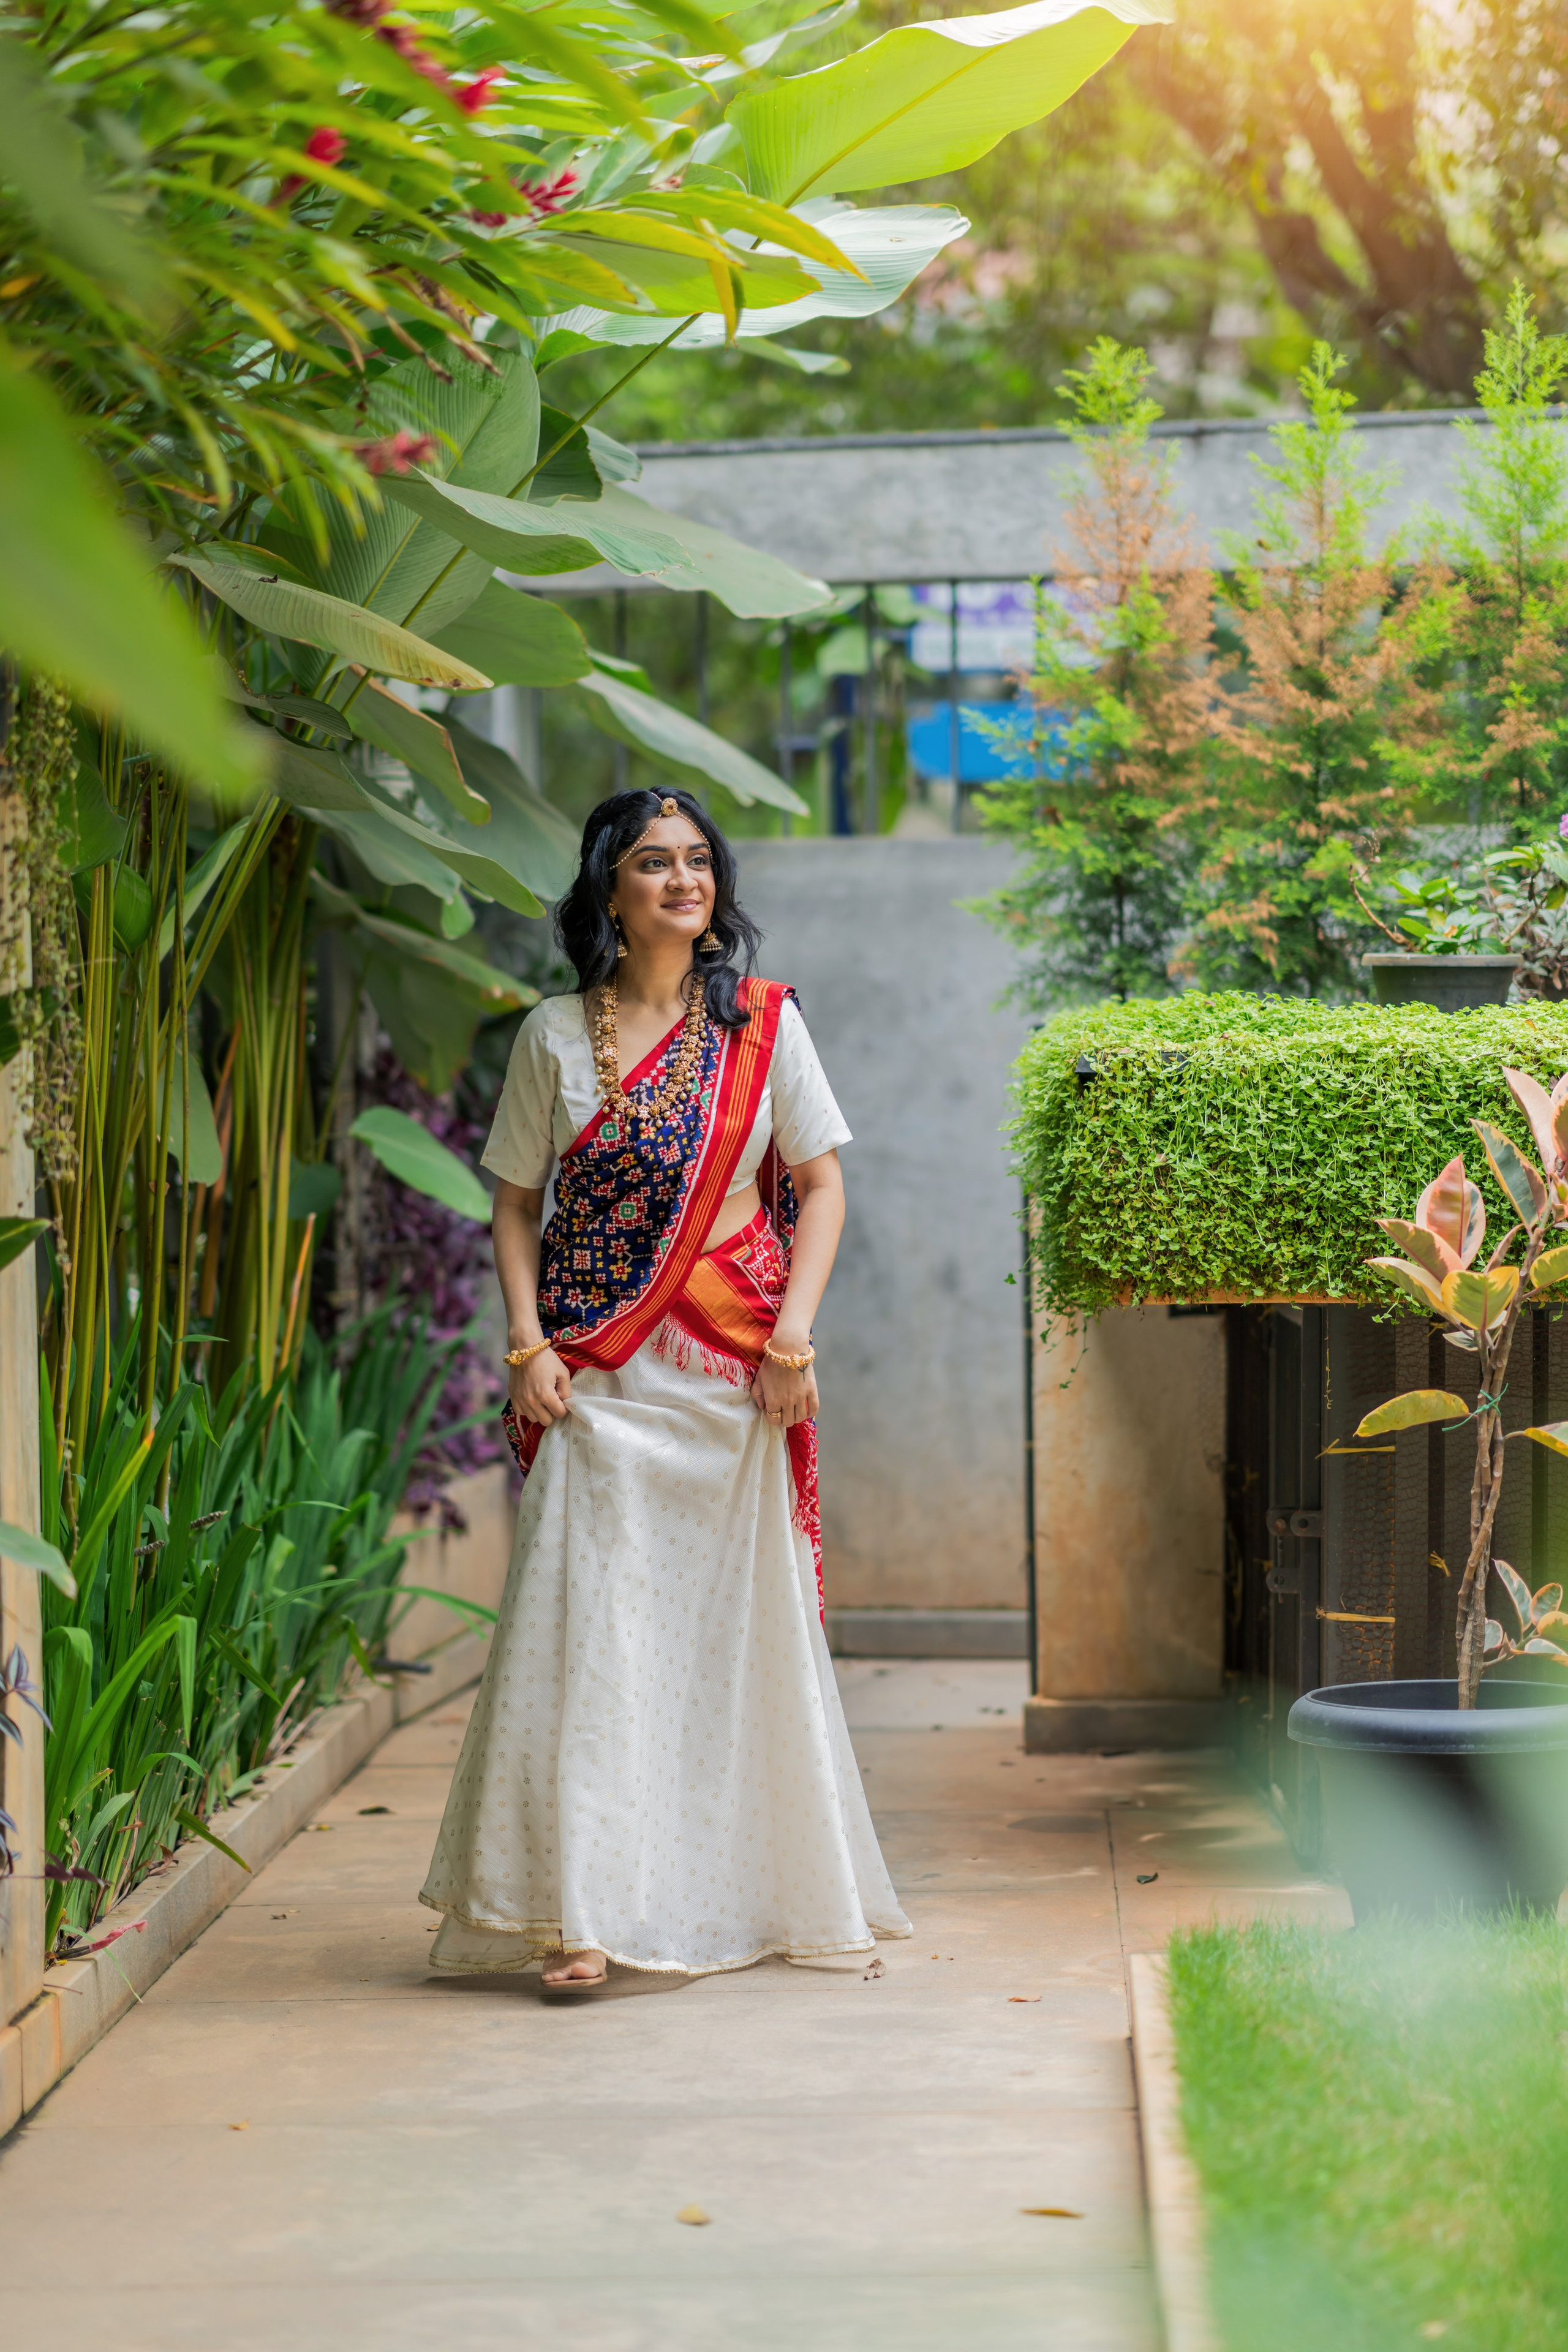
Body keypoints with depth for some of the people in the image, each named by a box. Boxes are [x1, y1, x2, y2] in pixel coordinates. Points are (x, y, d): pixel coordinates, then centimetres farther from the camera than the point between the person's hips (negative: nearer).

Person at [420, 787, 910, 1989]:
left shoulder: (763, 1022, 4)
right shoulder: (556, 1035, 4)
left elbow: (820, 1185, 5)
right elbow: (516, 1203, 8)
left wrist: (794, 1334, -6)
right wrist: (529, 1343, -5)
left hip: (734, 1366, 1)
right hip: (598, 1370, -1)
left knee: (738, 1616, 4)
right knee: (593, 1617, -8)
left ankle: (747, 1889, 18)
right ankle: (584, 1910, -9)